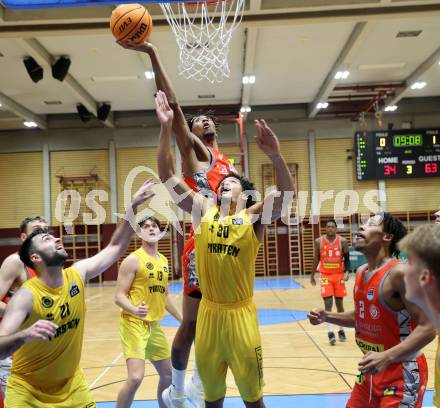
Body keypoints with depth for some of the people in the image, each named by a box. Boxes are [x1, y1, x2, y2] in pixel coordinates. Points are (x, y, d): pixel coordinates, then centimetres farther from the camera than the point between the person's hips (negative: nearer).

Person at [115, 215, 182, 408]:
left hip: (154, 325, 8)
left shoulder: (163, 260, 11)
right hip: (134, 323, -8)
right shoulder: (133, 260, -12)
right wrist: (135, 310, -35)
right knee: (135, 377, -19)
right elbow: (119, 296, -16)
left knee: (168, 374, 17)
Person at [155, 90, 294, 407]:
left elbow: (287, 195, -22)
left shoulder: (253, 216, -5)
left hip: (240, 313, -2)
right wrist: (166, 128, -12)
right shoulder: (204, 209, 2)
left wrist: (275, 155, -38)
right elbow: (167, 177, -3)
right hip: (208, 311, 3)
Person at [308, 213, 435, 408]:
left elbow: (427, 329, -24)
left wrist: (386, 357, -33)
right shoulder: (361, 272, 4)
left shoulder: (399, 273, -22)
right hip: (372, 369, 8)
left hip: (402, 372, -8)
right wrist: (327, 317, 4)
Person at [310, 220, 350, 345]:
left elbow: (347, 259, 0)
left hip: (339, 275, 1)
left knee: (339, 303, 9)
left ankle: (341, 331, 23)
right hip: (325, 276, 0)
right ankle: (330, 332, -11)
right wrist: (312, 276, 11)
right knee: (328, 304, -10)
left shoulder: (343, 241, -4)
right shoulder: (319, 241, -2)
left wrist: (346, 272, -16)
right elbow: (316, 259, 7)